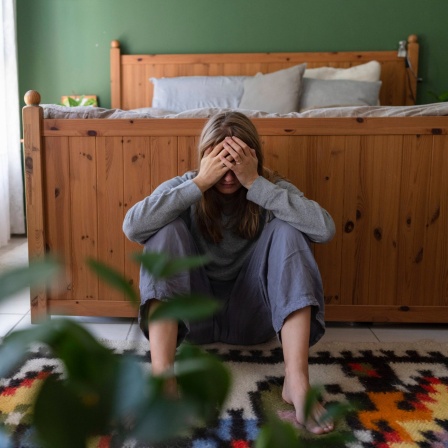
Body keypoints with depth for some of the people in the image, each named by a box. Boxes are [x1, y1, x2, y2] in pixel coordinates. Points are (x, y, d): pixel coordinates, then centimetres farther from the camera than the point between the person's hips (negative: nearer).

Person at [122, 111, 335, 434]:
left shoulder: (271, 188, -6)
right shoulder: (187, 188, -7)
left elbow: (325, 229, -26)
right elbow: (132, 227, -26)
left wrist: (255, 183, -28)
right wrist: (199, 183, -28)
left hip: (250, 317, 1)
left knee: (286, 231, -22)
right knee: (168, 229, -23)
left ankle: (297, 380, -33)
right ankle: (161, 374, -36)